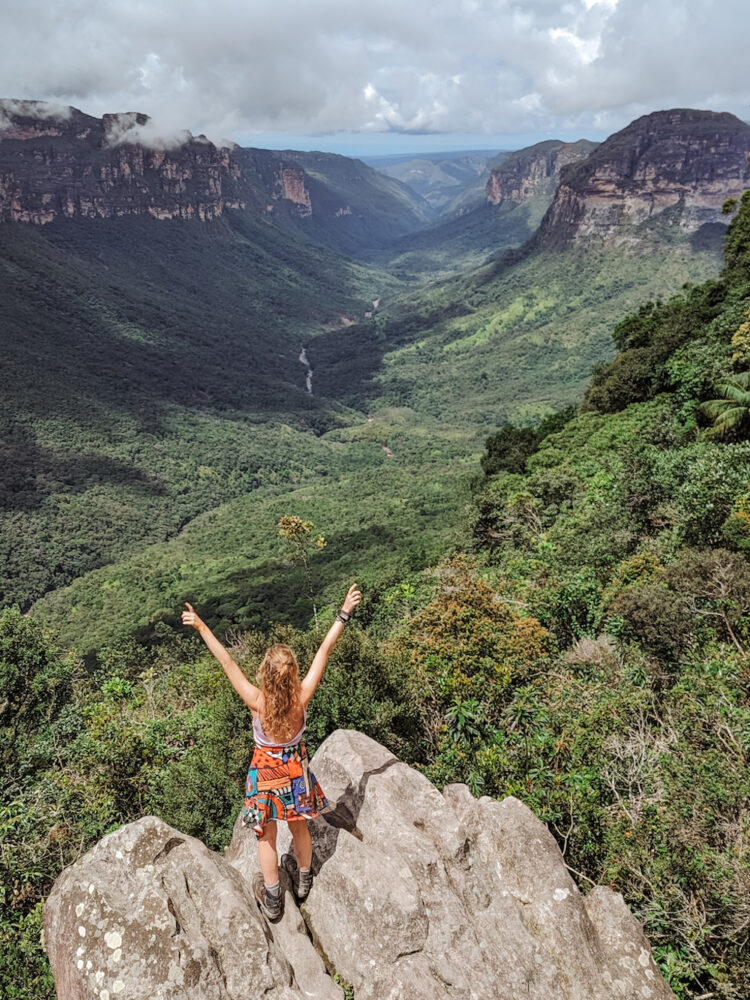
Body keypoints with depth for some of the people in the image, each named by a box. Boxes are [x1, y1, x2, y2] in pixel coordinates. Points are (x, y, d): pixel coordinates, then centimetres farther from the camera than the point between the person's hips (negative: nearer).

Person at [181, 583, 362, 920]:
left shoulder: (258, 702, -31)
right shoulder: (302, 697, -27)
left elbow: (227, 663, -29)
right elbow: (325, 649, -25)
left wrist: (202, 628, -25)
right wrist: (344, 612, -21)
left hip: (266, 771, -2)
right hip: (296, 768, 2)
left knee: (266, 837, 20)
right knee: (299, 827, 26)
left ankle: (272, 900, 37)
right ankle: (303, 880, 50)